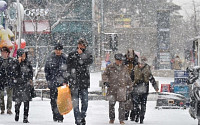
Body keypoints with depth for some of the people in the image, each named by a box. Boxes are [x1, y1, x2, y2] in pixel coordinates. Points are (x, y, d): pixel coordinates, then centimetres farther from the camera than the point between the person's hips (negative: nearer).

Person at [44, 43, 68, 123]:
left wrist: (65, 81, -4)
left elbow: (67, 71, 3)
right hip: (52, 83, 2)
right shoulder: (50, 58, 8)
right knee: (53, 100, 3)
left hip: (61, 82, -2)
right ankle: (55, 116, 12)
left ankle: (60, 117, -7)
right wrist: (49, 80, 6)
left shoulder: (65, 59, 3)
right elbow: (46, 70, 14)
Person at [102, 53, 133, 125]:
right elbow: (104, 74, 9)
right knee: (111, 104, 2)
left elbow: (128, 78, 20)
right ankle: (111, 118, 18)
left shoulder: (124, 68, 11)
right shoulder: (110, 67, 5)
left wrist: (129, 86, 21)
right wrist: (105, 81, -7)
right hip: (112, 88, -1)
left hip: (122, 89, 1)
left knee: (122, 105, -4)